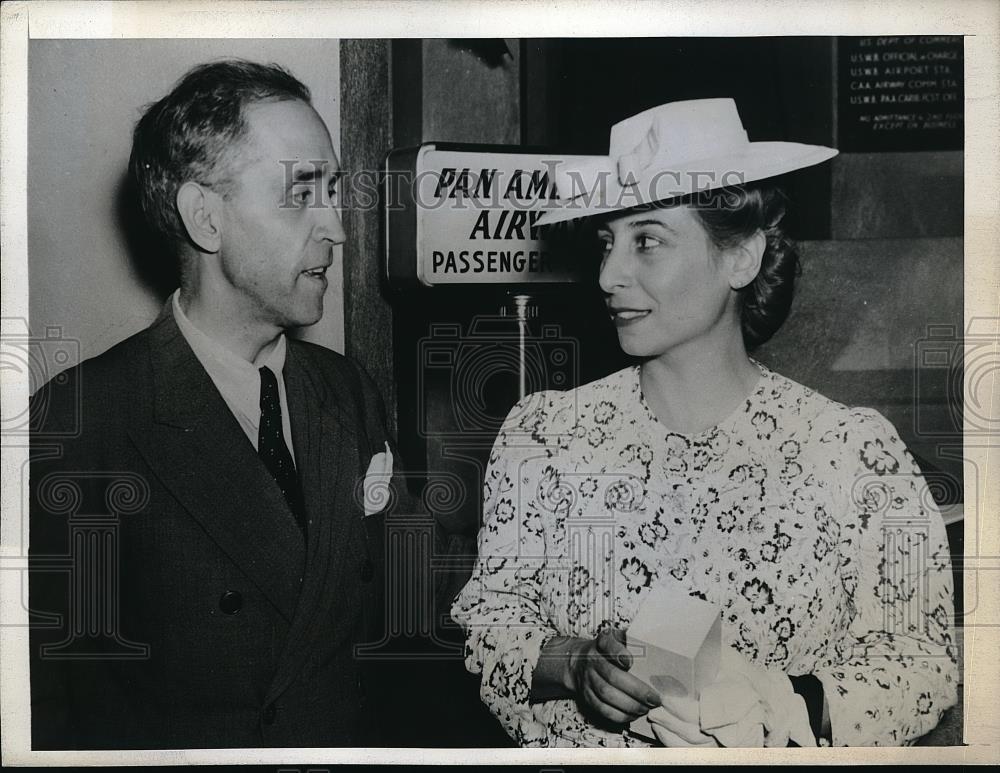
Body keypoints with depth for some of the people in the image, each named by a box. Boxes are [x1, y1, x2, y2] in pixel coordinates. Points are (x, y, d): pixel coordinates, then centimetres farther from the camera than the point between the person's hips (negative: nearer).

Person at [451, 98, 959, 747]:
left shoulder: (858, 452, -4)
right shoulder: (542, 434, 2)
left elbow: (920, 656, -1)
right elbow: (490, 611, 5)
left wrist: (784, 707, -16)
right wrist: (574, 663, -13)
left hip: (772, 754, 0)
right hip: (574, 749, 1)